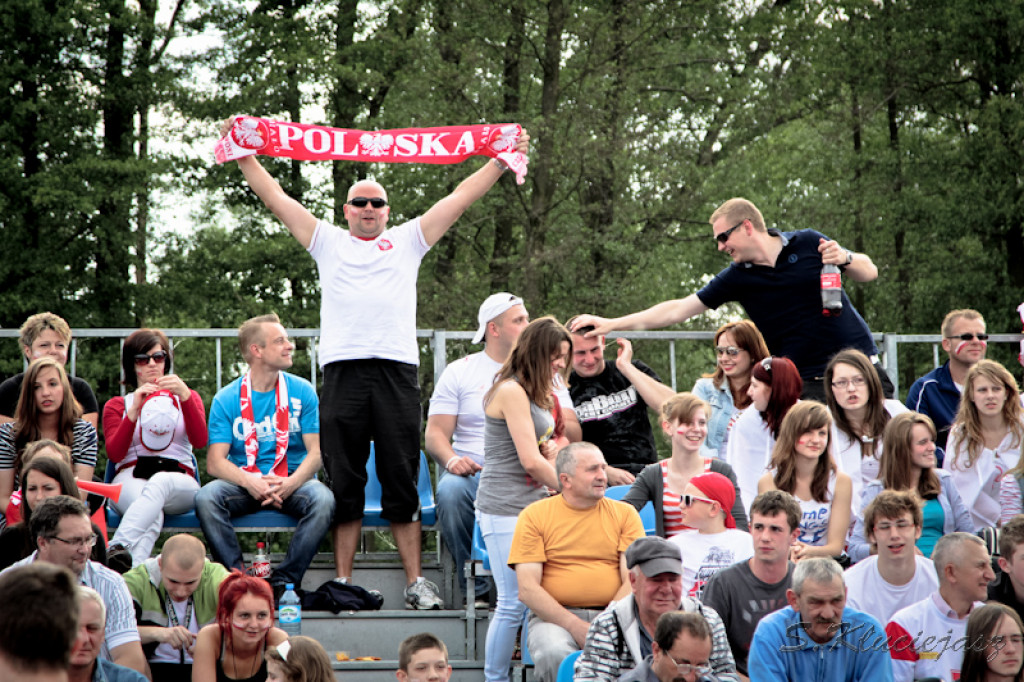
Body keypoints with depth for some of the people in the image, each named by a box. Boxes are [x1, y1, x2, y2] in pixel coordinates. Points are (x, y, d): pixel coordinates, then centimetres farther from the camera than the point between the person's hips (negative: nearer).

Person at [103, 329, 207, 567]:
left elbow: (200, 441, 2)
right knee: (152, 516, -40)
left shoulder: (187, 398, 25)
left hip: (179, 482, 0)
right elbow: (114, 454, 2)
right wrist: (134, 411, -9)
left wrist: (185, 396, -11)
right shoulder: (116, 405, 23)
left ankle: (116, 552, -60)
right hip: (130, 481, 0)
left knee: (160, 482, -41)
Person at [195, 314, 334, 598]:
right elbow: (215, 462, -5)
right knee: (206, 498, -31)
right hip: (243, 482, 0)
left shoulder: (302, 392, 5)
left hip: (292, 481, 0)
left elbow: (316, 452, 0)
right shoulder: (226, 399, 2)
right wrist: (250, 482, -25)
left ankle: (284, 581, -26)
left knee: (323, 500, -32)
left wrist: (290, 484, -21)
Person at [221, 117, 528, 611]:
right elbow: (275, 197, 17)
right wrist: (243, 155, 11)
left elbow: (459, 199, 15)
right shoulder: (327, 242, 18)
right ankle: (342, 583, 5)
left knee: (403, 482, 0)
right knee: (343, 483, 2)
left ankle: (415, 583, 2)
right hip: (343, 368, 0)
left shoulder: (407, 241, 18)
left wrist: (502, 161, 10)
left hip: (397, 369, 0)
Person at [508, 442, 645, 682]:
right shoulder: (534, 516, 6)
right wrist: (575, 626, -14)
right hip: (554, 616, -1)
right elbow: (527, 590, -2)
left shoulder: (625, 514, 12)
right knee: (554, 655, -36)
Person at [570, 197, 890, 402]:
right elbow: (677, 309, 2)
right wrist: (610, 324, 0)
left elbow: (869, 272, 7)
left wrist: (844, 258, -17)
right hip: (808, 382, 0)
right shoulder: (736, 278, 2)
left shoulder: (807, 244, 0)